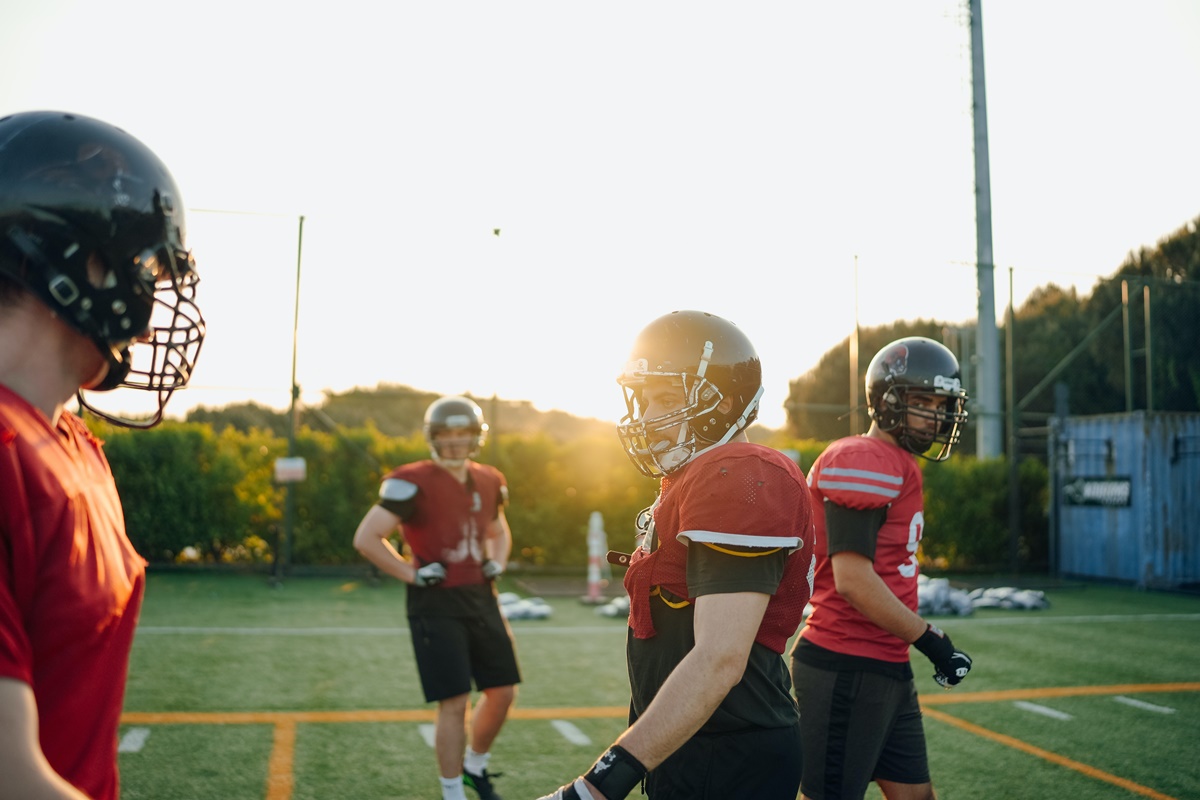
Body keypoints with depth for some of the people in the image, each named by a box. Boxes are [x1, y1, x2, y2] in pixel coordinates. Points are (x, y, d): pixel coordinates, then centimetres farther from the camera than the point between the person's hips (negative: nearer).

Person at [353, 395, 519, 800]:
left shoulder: (489, 482, 8)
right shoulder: (413, 483, -13)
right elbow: (366, 539, -13)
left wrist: (497, 562, 7)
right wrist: (412, 574, -14)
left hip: (482, 599, 7)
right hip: (436, 605, -7)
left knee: (503, 692, 10)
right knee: (454, 704, -5)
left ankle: (475, 765, 35)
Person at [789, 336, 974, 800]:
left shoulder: (899, 466, 16)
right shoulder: (863, 461, -16)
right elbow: (853, 579, -22)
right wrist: (929, 639, -15)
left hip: (888, 670, 10)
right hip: (846, 672, -10)